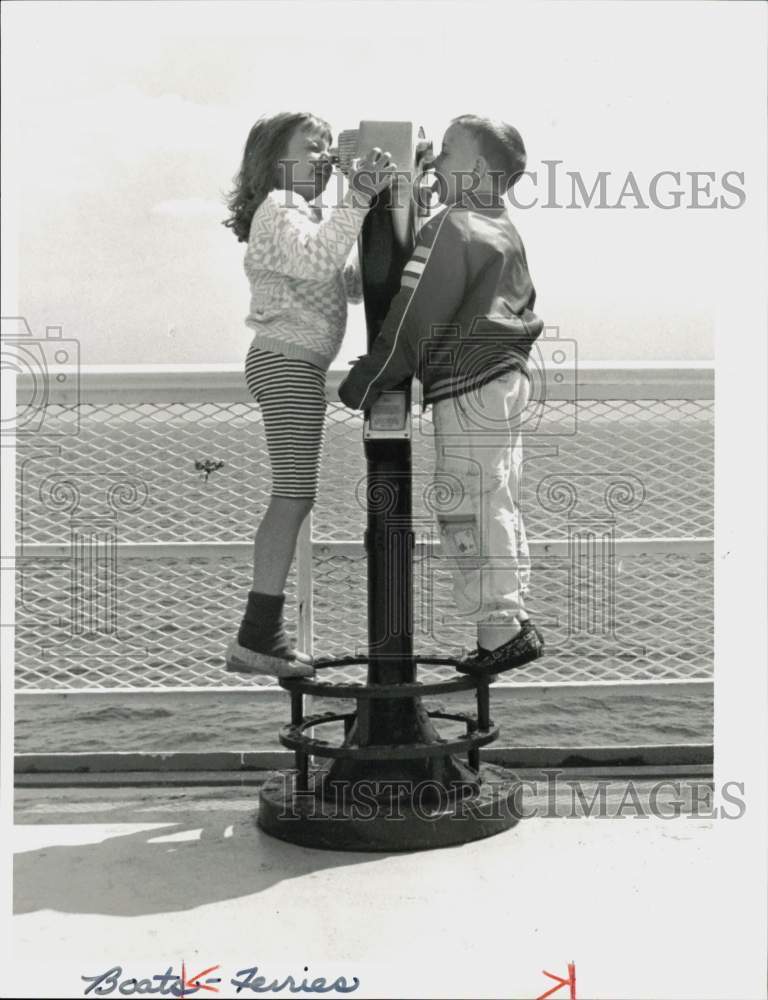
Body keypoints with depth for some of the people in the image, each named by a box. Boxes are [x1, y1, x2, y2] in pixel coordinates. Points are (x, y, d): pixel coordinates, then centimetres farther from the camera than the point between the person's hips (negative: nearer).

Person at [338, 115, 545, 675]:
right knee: (500, 507, 13)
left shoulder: (451, 229, -13)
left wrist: (364, 384, -9)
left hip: (469, 386, -9)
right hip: (511, 377, 9)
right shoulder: (507, 231, 15)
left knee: (467, 509, -5)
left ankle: (502, 628, -3)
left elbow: (412, 318, -16)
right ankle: (514, 621, 20)